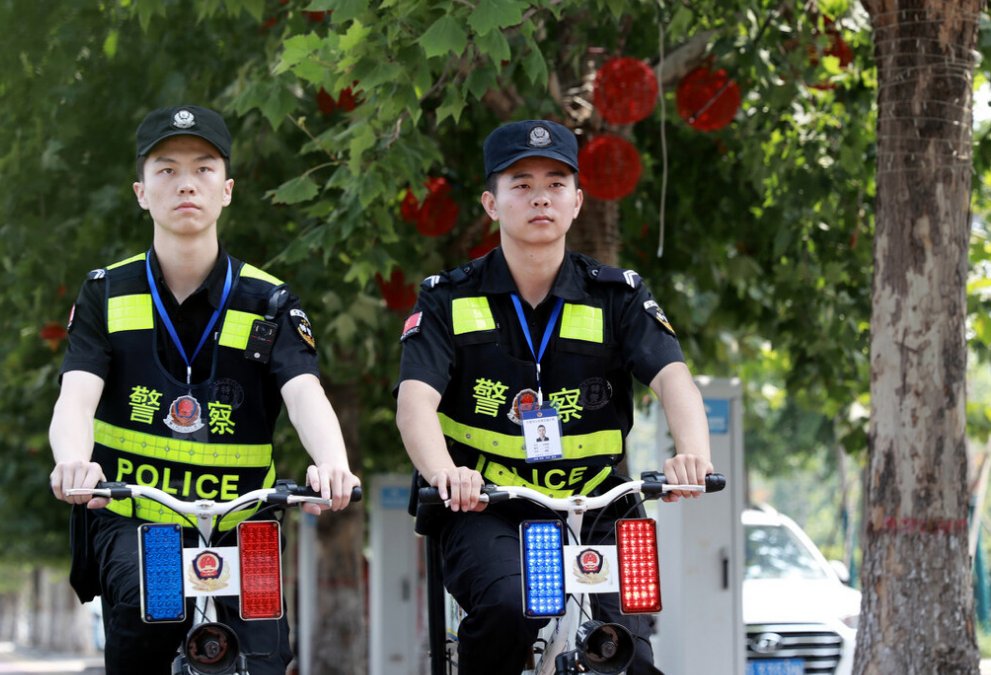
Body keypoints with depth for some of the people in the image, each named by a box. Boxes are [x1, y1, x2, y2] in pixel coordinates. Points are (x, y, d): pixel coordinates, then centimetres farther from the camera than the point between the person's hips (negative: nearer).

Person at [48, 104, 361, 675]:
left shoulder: (270, 305, 3)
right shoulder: (108, 295, 4)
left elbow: (306, 396, -14)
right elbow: (76, 397, -11)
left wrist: (332, 463, -38)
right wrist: (73, 463, -36)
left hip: (237, 531, 1)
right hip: (129, 523, -1)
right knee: (148, 602, -33)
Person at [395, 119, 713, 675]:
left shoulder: (618, 296, 4)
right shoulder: (450, 300, 1)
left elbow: (672, 377, -13)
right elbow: (416, 399, -13)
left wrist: (694, 452, -36)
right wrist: (444, 473, -36)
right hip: (484, 511, -1)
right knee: (508, 607, -32)